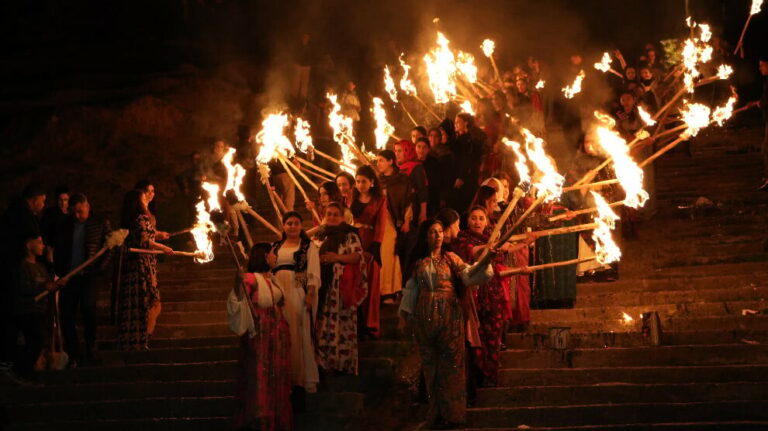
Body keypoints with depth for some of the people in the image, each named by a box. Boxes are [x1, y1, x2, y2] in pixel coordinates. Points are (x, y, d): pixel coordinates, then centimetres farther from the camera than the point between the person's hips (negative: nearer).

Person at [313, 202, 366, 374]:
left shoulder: (350, 236, 2)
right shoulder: (320, 236, 18)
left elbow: (357, 256, -6)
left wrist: (338, 258, -17)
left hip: (342, 285, -5)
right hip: (322, 284, 5)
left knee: (341, 321, -7)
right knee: (322, 322, 2)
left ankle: (342, 362, -2)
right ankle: (323, 360, 9)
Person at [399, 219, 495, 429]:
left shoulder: (451, 258, 4)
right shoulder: (417, 262, 10)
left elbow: (469, 276, -11)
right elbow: (410, 290, 12)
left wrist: (485, 260, -27)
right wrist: (404, 316, 7)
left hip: (450, 315, -2)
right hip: (424, 317, 2)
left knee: (451, 363, -3)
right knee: (431, 365, 6)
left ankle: (452, 413, 2)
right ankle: (436, 414, 14)